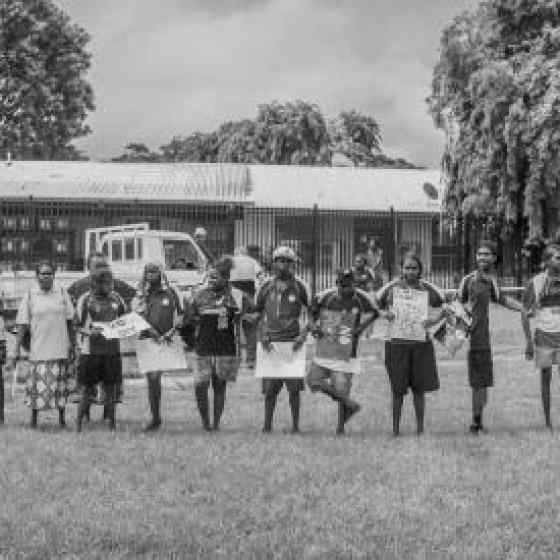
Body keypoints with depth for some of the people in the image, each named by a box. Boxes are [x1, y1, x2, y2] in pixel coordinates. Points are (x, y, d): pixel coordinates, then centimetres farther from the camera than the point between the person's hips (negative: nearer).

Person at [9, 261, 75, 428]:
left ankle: (62, 418, 15)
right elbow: (22, 324, -1)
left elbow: (69, 321, 9)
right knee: (37, 382, -3)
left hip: (60, 348, 2)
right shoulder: (30, 295, 0)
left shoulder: (62, 292, 5)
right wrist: (17, 350, -6)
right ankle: (33, 419, 8)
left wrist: (72, 344, 7)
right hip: (38, 348, -2)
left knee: (60, 382, 6)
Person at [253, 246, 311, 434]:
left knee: (294, 388, 0)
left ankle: (295, 425, 9)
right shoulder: (266, 287, 6)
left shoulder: (298, 287, 1)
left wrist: (303, 335, -6)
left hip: (292, 342, -1)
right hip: (271, 343, 1)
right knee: (270, 388, 1)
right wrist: (263, 337, 0)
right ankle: (267, 425, 11)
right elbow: (257, 313, 12)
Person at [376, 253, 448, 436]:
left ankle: (420, 428, 16)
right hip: (397, 343, -1)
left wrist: (432, 320, -5)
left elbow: (444, 308, 13)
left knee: (419, 388, 5)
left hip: (421, 342, 1)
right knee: (398, 390, 2)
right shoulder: (391, 288, 1)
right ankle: (395, 428, 12)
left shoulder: (426, 288, 4)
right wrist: (386, 315, -9)